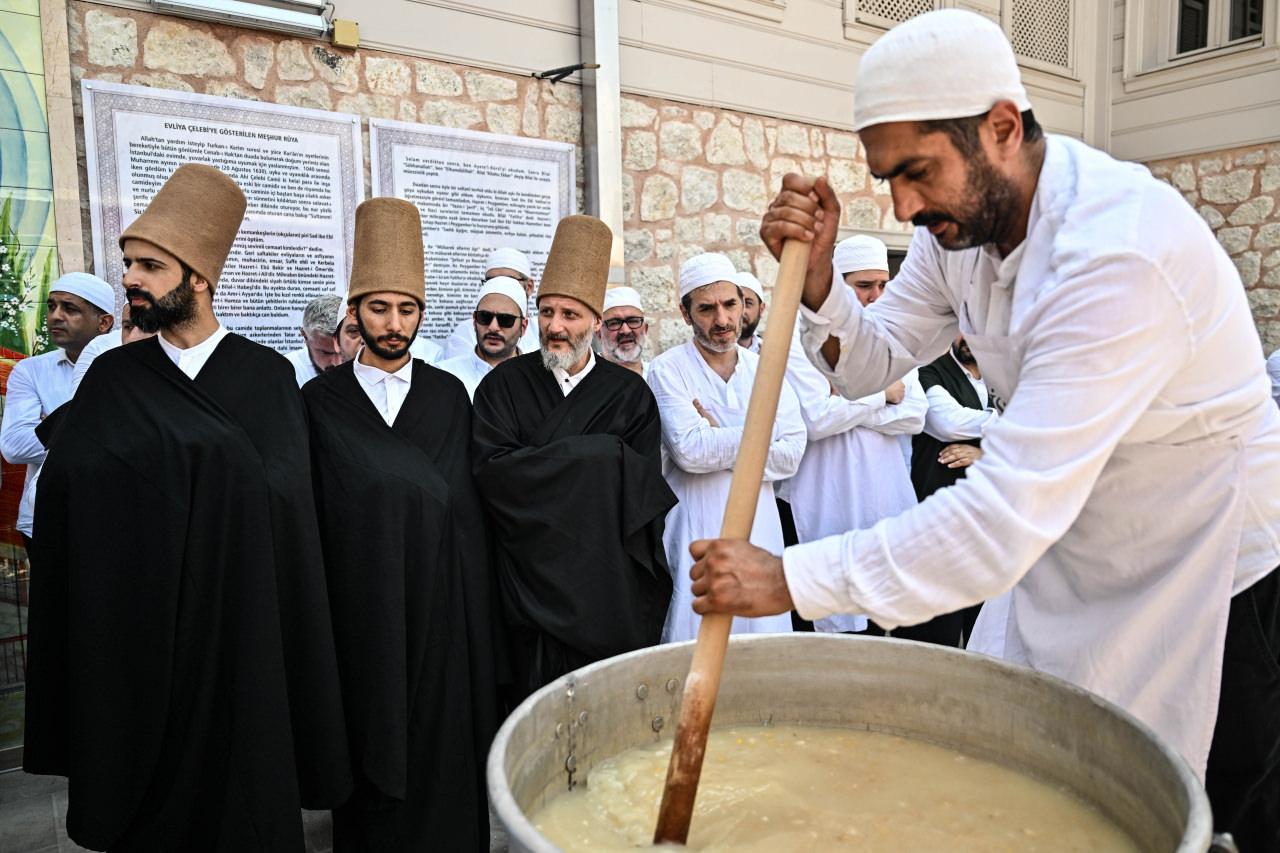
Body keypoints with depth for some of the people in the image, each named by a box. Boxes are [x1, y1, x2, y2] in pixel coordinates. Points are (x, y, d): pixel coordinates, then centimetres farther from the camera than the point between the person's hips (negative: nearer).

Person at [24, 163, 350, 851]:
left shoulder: (267, 375, -2)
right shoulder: (111, 377, 5)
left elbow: (283, 492, -11)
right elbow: (63, 485, -3)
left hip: (238, 624, -1)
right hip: (138, 623, 2)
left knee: (242, 778, 7)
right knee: (148, 776, 11)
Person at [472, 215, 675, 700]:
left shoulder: (629, 393, 5)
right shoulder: (504, 384, 3)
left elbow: (642, 483, -4)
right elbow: (491, 470, -11)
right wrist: (596, 455, -11)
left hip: (613, 589, 1)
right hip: (534, 583, 0)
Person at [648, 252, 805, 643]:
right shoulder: (669, 370, -4)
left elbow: (791, 455, 0)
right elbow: (689, 451, -17)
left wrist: (719, 443, -9)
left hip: (760, 530, 4)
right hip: (695, 533, -4)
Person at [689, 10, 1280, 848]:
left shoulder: (1121, 252, -34)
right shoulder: (963, 215, -7)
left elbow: (1011, 514, -39)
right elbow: (870, 363, 1)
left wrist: (787, 579, -36)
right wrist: (815, 275, -19)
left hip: (1209, 578, -7)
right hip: (1064, 554, 7)